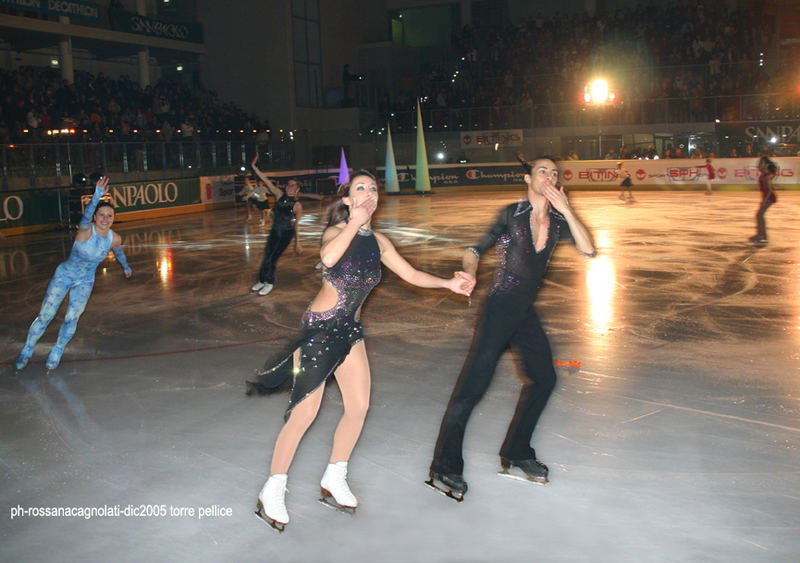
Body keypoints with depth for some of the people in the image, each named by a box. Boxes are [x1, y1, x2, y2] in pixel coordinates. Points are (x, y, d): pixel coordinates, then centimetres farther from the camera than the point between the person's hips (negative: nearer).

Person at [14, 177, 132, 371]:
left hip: (85, 281, 2)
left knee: (72, 318, -11)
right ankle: (27, 350, 22)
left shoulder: (114, 239, -13)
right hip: (64, 274, -2)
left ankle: (57, 351, 14)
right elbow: (86, 217, -49)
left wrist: (126, 267, 29)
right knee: (45, 316, -1)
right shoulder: (86, 230, -25)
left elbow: (119, 253, 10)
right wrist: (96, 196, -67)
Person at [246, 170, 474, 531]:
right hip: (320, 327, -7)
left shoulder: (378, 241, 7)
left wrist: (448, 283, 2)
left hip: (349, 330, 7)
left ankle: (334, 480, 26)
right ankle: (272, 493, 11)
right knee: (304, 412, -5)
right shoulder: (337, 231, -11)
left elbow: (411, 274, 12)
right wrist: (355, 223, -29)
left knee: (359, 406, 6)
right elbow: (328, 258, -35)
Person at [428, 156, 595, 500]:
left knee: (543, 377, 14)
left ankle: (516, 453, 30)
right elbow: (478, 248, -6)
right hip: (500, 308, -7)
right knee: (474, 384, -11)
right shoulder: (511, 214, -5)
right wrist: (469, 272, -27)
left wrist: (566, 210, -13)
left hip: (526, 312, 7)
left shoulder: (558, 219, 8)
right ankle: (445, 468, -5)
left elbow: (588, 250, -5)